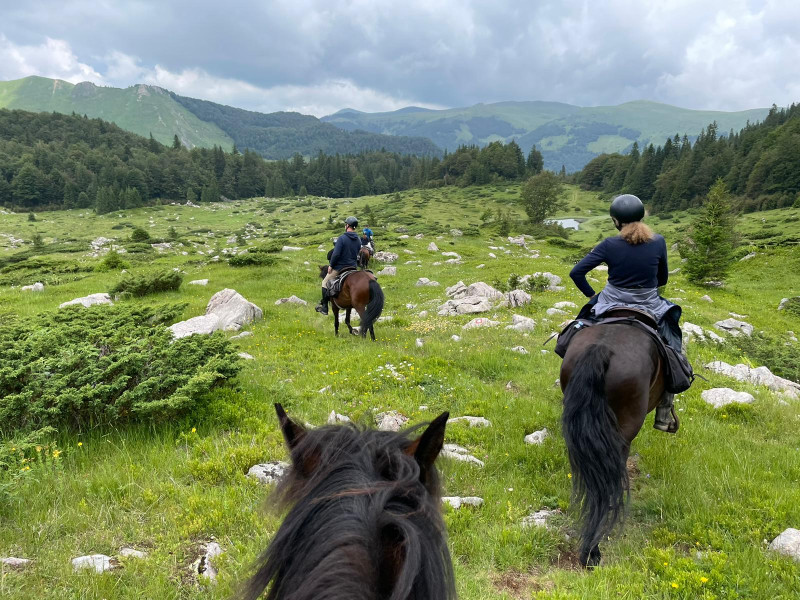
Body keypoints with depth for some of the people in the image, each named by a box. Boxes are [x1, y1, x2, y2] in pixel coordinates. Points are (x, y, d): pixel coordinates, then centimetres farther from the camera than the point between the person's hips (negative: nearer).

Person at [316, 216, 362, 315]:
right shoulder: (358, 240, 4)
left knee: (325, 282, 10)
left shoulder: (342, 238, -18)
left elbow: (336, 254, -22)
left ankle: (324, 307, 7)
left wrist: (331, 265, -9)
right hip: (353, 268, 6)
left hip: (339, 268, -6)